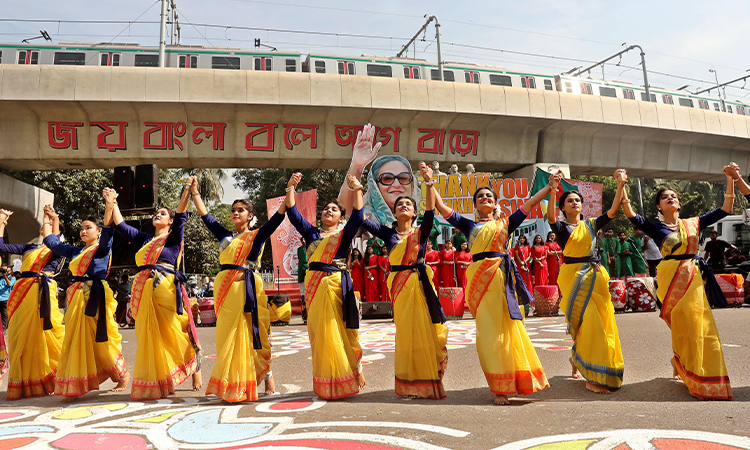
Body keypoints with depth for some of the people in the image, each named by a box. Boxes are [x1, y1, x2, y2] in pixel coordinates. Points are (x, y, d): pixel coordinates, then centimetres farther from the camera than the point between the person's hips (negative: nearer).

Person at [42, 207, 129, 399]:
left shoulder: (103, 248, 0)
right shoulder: (76, 251, 17)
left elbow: (108, 229, -16)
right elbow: (51, 242, 26)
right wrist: (48, 219, 30)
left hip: (96, 297, -6)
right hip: (77, 297, 6)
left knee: (101, 339, -2)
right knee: (75, 339, 6)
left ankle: (122, 376, 13)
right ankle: (74, 385, 13)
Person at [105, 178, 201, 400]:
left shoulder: (174, 237, 7)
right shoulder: (144, 239, 21)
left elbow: (180, 216, -7)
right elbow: (120, 225, 21)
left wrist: (187, 190, -19)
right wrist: (112, 204, 17)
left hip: (166, 289, -5)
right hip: (144, 291, 5)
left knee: (174, 334, -4)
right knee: (148, 337, 5)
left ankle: (195, 369, 10)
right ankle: (155, 384, 13)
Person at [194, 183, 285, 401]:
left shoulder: (257, 236, 4)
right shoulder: (225, 236, 16)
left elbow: (278, 217, -5)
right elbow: (205, 215, 20)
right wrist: (195, 193, 20)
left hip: (248, 288, -4)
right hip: (225, 288, 5)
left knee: (251, 333, -2)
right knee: (227, 334, 6)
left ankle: (267, 375, 11)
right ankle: (229, 384, 15)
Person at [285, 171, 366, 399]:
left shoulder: (344, 234, 9)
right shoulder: (311, 232, 16)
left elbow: (357, 216, -6)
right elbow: (292, 213, 9)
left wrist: (357, 190, -14)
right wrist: (290, 188, 1)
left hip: (336, 284, -3)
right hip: (314, 284, 3)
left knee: (337, 330, -2)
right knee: (318, 330, 3)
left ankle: (344, 379, 9)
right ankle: (324, 385, 11)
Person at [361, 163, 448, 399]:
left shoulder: (421, 232, 4)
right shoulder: (388, 233, 8)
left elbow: (430, 212, -12)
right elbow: (361, 219, 4)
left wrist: (429, 184, -24)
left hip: (419, 283, -1)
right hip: (398, 285, 2)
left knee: (423, 330, 0)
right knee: (405, 333, 5)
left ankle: (428, 383, 12)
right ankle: (410, 385, 14)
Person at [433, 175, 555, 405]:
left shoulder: (505, 223, 17)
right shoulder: (469, 225, 15)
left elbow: (529, 204, 17)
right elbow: (442, 208, 11)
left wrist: (551, 185, 16)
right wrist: (430, 185, 7)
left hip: (503, 276, 1)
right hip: (480, 277, -1)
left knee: (507, 326, 1)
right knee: (489, 329, -3)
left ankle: (506, 385, 13)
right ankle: (499, 388, 2)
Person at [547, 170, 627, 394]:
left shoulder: (591, 225, 12)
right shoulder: (561, 227, 0)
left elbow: (613, 211, 1)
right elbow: (550, 217, -22)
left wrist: (621, 186, -9)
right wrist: (553, 190, -32)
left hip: (594, 276, 5)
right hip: (572, 277, -5)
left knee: (603, 322, 8)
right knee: (588, 322, -13)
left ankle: (577, 359, 32)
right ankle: (592, 378, -7)